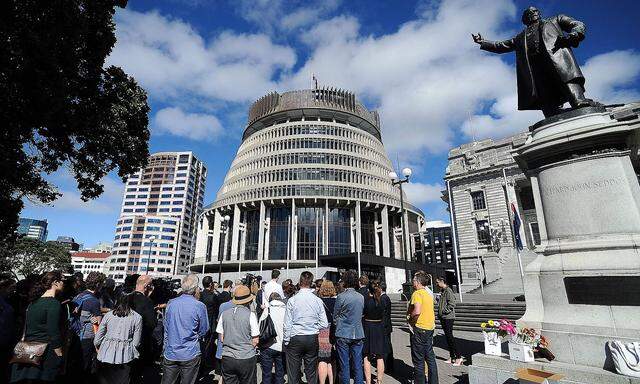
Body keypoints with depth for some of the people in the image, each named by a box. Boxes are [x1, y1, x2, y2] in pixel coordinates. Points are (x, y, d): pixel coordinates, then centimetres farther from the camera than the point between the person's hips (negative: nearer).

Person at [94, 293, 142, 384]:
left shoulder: (108, 315, -4)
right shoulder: (137, 318, -9)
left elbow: (97, 340, 2)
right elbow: (136, 343, -5)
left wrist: (99, 350, 22)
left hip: (106, 355, 2)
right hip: (125, 357, -2)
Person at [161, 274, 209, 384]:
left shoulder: (171, 303, -3)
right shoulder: (199, 306, -15)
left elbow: (166, 328, 8)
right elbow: (204, 331, -4)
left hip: (170, 354, 4)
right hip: (190, 354, -3)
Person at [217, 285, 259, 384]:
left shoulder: (224, 314, 0)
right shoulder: (250, 315, -12)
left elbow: (221, 338, 5)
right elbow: (255, 341, -9)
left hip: (227, 358, 4)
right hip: (246, 358, -3)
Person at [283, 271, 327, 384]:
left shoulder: (292, 300, -10)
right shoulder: (318, 300, -5)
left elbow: (287, 324, -7)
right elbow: (324, 324, -3)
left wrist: (286, 340, 5)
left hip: (295, 339, -2)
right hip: (312, 339, 2)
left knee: (293, 372, 10)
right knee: (311, 372, 14)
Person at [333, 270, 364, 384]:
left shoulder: (341, 297, -13)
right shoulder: (361, 297, 1)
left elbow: (335, 316, -3)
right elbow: (361, 314, 11)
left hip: (343, 334, -4)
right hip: (358, 334, 4)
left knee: (344, 365, 7)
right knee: (358, 365, 11)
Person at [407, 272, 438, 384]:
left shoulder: (417, 293, -17)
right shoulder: (428, 294, 10)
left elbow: (417, 311, -30)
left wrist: (410, 319, -13)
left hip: (419, 328, -8)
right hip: (430, 328, 8)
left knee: (418, 360, 5)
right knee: (430, 357, 18)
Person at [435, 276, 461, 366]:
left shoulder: (448, 290, -15)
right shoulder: (442, 291, 14)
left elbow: (452, 303, -21)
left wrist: (446, 311, -14)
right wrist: (440, 313, 14)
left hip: (448, 317, -9)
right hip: (443, 317, 9)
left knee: (450, 336, -7)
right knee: (447, 336, 13)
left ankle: (458, 357, 2)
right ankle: (452, 357, 21)